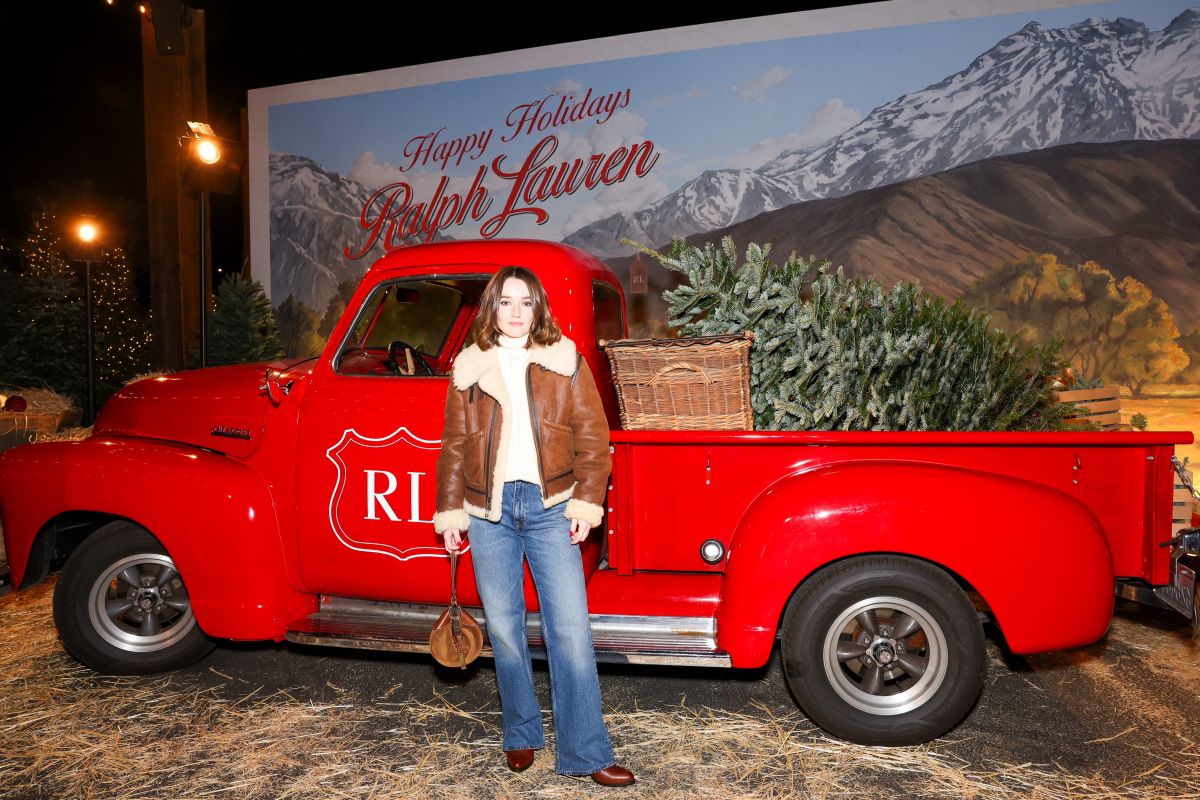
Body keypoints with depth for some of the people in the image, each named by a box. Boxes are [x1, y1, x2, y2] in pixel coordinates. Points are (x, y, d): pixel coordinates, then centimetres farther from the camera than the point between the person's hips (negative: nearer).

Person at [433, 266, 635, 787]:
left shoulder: (565, 361, 4)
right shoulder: (470, 367, 9)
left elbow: (592, 437, 1)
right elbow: (453, 446, 10)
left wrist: (587, 501, -7)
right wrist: (450, 512, 6)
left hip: (550, 508, -2)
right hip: (489, 511, 2)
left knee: (570, 629, -3)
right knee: (503, 627, 10)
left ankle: (584, 753, 8)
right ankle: (521, 735, 29)